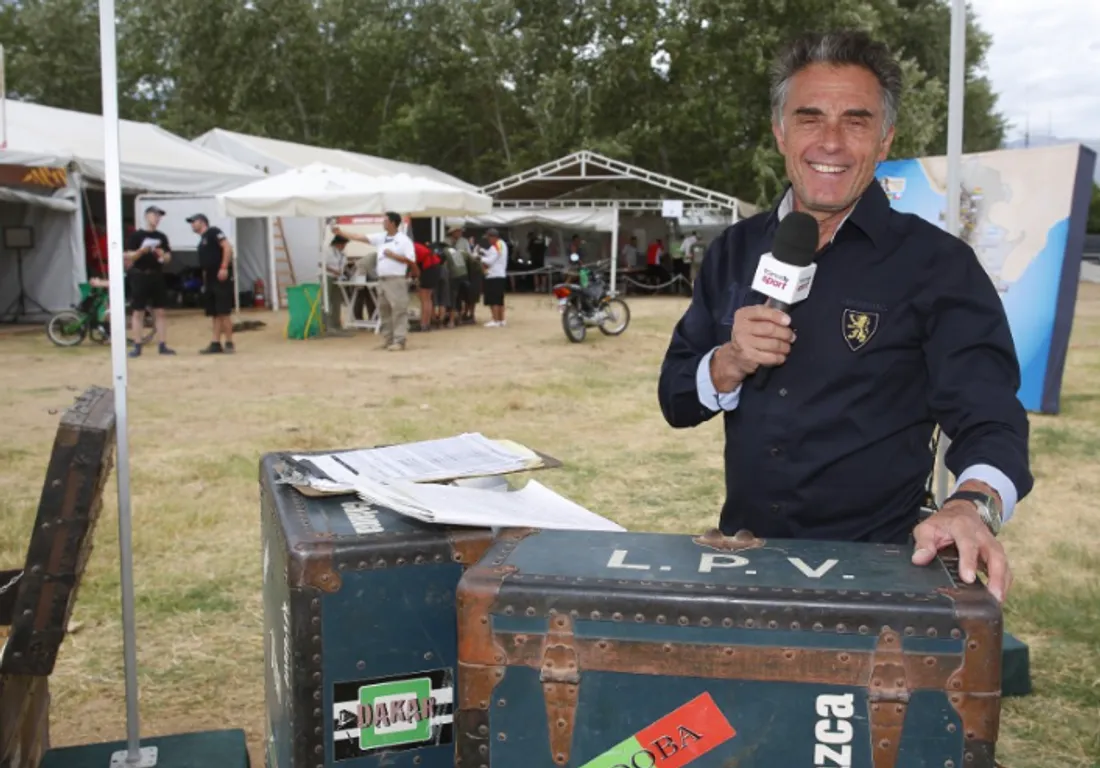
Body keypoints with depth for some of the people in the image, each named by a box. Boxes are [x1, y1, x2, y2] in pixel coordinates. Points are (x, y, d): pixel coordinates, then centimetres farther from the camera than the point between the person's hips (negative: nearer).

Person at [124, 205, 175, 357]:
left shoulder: (162, 237, 12)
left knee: (160, 312, 4)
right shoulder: (136, 235, -1)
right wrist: (141, 251, -22)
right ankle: (137, 346, 3)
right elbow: (128, 257, -5)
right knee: (138, 312, -1)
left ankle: (162, 345, 7)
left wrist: (163, 255, -9)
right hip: (140, 276, -4)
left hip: (157, 276, 4)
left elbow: (168, 257, 12)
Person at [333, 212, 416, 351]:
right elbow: (360, 237, 12)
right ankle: (389, 340, 17)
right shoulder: (381, 238, 12)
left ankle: (399, 341, -9)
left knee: (398, 311, -8)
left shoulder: (404, 240, -5)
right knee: (384, 311, 10)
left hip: (396, 280, -7)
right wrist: (340, 233, 9)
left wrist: (393, 255, -13)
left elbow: (411, 261, -10)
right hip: (382, 280, 7)